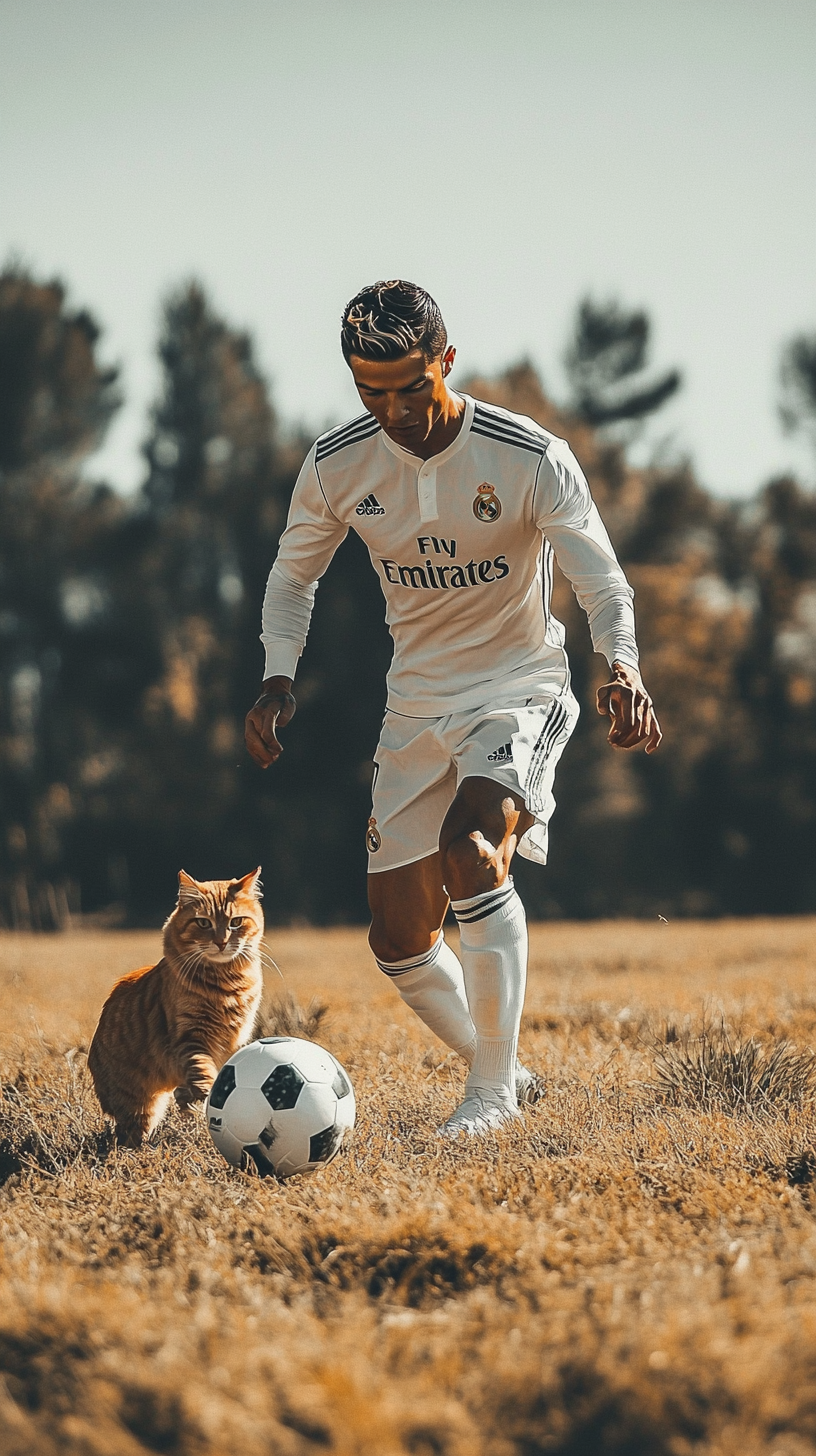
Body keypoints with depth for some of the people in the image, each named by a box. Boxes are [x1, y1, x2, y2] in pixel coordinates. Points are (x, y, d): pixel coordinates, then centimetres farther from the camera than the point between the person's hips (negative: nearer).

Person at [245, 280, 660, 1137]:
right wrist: (278, 678, -6)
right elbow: (293, 574, 10)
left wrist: (622, 669, -37)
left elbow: (602, 584, -17)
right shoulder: (336, 467, -6)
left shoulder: (531, 459, -17)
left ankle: (493, 1088, -21)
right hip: (416, 704, 5)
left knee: (470, 848, -33)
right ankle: (496, 1069, 29)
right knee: (398, 941, 2)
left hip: (519, 689, -5)